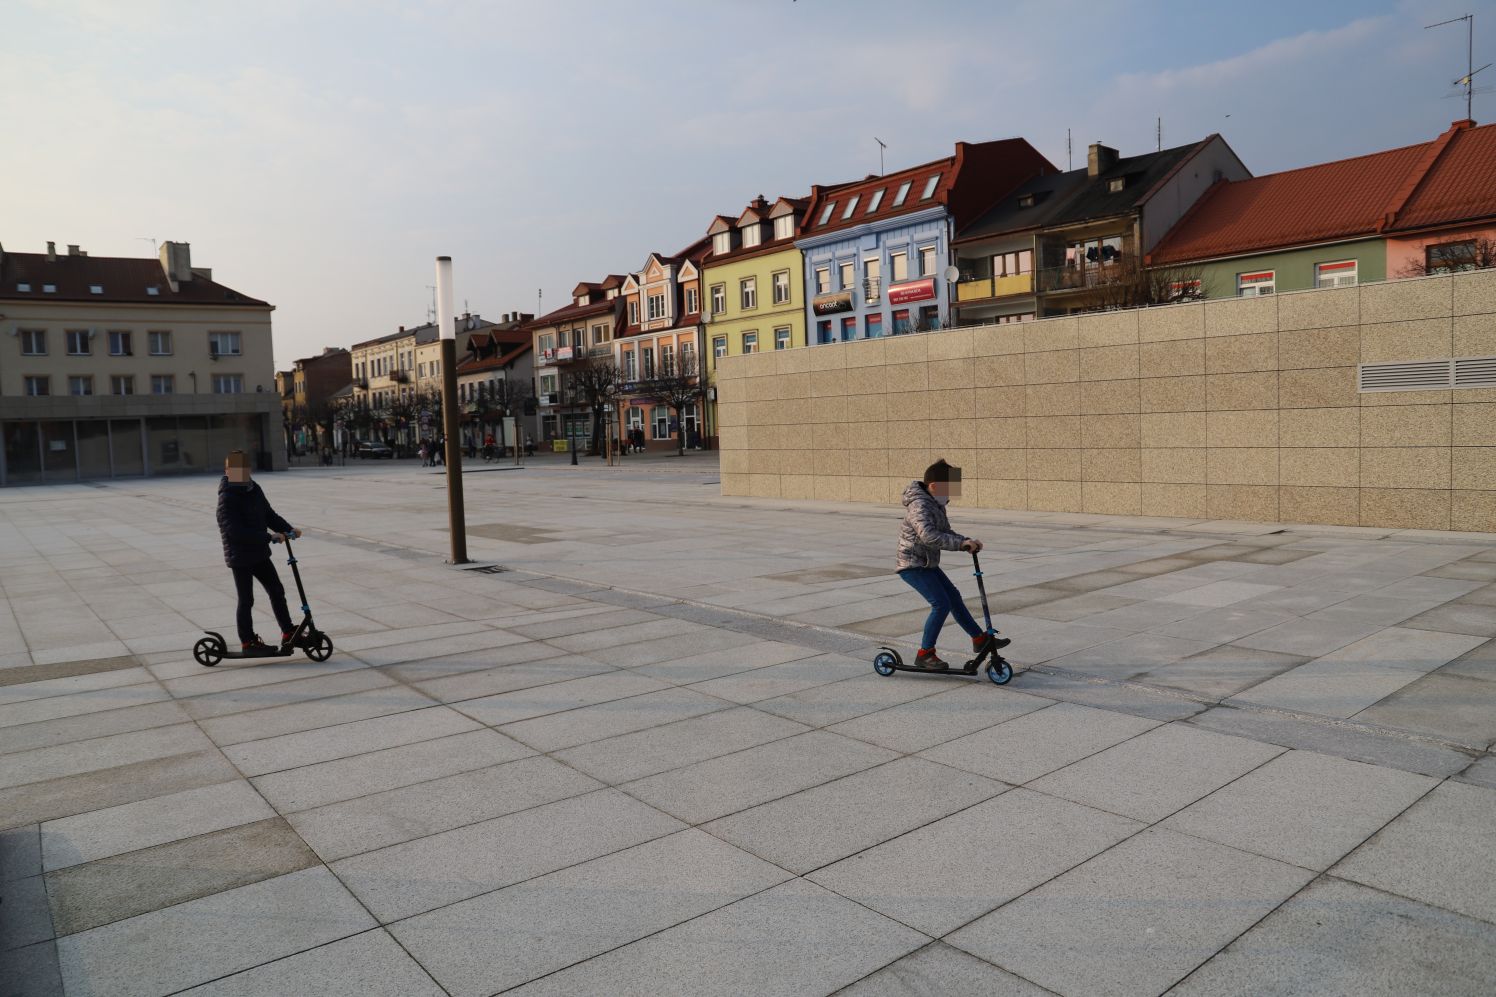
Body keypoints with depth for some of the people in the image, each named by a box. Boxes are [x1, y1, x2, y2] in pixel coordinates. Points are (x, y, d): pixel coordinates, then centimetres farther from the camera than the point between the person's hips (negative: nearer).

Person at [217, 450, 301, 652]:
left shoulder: (254, 490, 6)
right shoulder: (227, 499, -19)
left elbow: (269, 515, 13)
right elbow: (235, 531, -28)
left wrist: (289, 529, -3)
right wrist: (269, 537, -30)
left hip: (259, 554, 8)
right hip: (240, 557, -8)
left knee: (277, 591, 11)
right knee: (246, 601, 4)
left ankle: (288, 633, 19)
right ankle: (248, 641, 17)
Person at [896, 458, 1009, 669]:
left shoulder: (936, 504, 11)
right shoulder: (919, 506, -22)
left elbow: (945, 533, 16)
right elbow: (928, 536, -38)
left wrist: (966, 542, -2)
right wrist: (961, 543, -38)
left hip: (927, 563, 10)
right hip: (912, 564, -10)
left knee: (954, 597, 15)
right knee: (941, 604, -16)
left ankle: (980, 639, 27)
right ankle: (925, 654, -6)